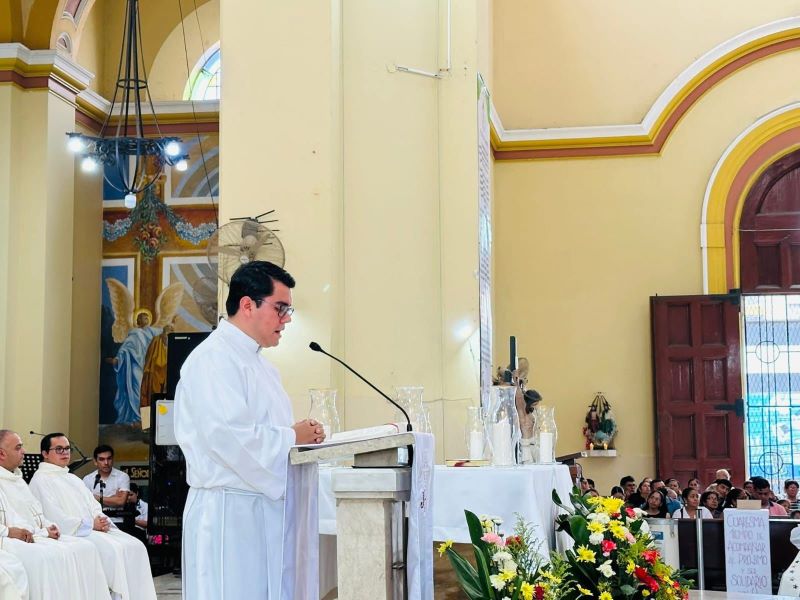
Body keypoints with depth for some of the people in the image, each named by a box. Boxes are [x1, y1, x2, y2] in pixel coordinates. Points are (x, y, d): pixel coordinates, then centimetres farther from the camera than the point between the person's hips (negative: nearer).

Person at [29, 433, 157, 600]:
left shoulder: (73, 478, 25)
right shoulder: (41, 480, -1)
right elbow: (55, 518, -12)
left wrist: (102, 520, -4)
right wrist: (91, 524, -13)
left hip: (94, 529, 8)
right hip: (72, 534, -8)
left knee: (135, 546, -13)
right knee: (113, 550, -31)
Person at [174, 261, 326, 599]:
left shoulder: (260, 365, 19)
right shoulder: (214, 359, -13)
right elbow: (228, 436, -24)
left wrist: (304, 434, 4)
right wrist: (292, 437, -11)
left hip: (269, 509, 9)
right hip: (231, 513, -9)